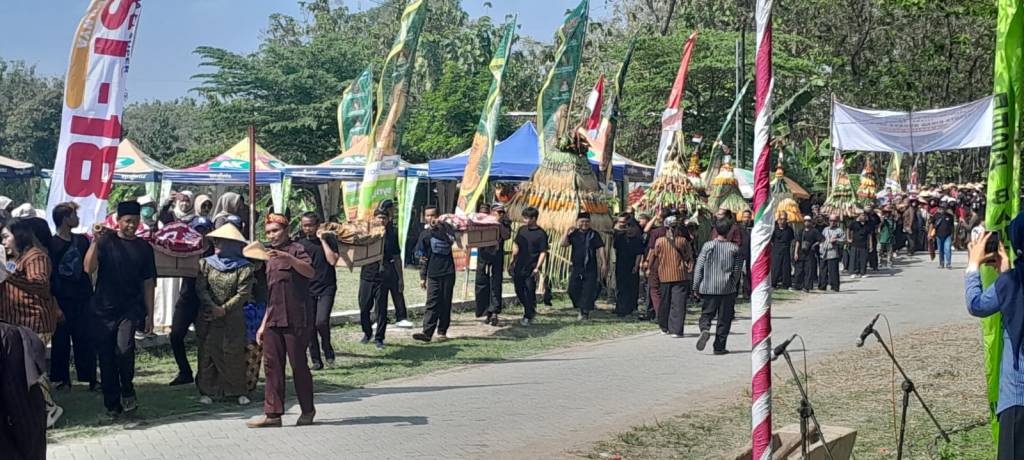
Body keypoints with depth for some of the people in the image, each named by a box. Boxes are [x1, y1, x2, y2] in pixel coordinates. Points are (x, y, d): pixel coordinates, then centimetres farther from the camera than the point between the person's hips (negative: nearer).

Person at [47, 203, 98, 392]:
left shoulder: (81, 240, 12)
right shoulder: (51, 244, -3)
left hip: (83, 298, 4)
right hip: (61, 300, -4)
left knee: (86, 339, 2)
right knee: (61, 341, 2)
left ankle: (90, 378, 5)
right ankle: (62, 379, 11)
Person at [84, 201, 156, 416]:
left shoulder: (144, 248, 8)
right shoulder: (106, 241, 0)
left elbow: (148, 283, 11)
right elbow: (89, 268, -12)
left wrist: (149, 315, 8)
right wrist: (95, 242, -22)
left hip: (130, 309, 0)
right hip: (103, 309, 0)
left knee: (124, 348, -23)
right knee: (106, 358, 5)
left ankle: (127, 391, 0)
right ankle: (112, 404, 18)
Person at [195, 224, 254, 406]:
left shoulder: (244, 267, -3)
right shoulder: (205, 263, 7)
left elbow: (243, 293, -10)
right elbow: (200, 288, -2)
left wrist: (224, 309, -17)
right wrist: (212, 307, -17)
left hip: (233, 319, -2)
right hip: (208, 319, 3)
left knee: (234, 354, 2)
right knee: (207, 352, 3)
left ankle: (239, 391, 12)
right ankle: (207, 391, 10)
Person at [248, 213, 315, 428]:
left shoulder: (296, 249, -3)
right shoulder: (271, 258, 20)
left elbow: (310, 272, -24)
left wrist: (287, 257, -36)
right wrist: (263, 325, 20)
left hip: (295, 320, -7)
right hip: (273, 320, 7)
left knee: (298, 365, 0)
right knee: (272, 366, 3)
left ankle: (308, 410, 14)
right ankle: (272, 413, 5)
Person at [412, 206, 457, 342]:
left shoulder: (445, 228, 4)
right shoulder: (425, 235, 9)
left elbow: (451, 239, -18)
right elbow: (423, 258, 13)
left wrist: (440, 226, -19)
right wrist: (423, 277, 10)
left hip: (448, 272, -1)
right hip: (433, 274, 1)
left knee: (445, 303, 3)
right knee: (432, 303, -8)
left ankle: (442, 332, 11)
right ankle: (427, 332, -14)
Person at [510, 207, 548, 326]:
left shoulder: (541, 234, -9)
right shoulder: (522, 229, 8)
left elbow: (543, 252, -10)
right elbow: (515, 245, 18)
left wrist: (537, 268, -17)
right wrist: (512, 261, 15)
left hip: (531, 269, -6)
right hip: (518, 267, 6)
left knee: (530, 292, -2)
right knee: (519, 291, 12)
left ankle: (527, 316, 10)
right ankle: (530, 311, 31)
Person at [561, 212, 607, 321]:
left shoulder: (594, 234, 0)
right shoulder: (574, 234, 7)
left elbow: (600, 249, -3)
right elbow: (562, 244, -2)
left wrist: (604, 264, -9)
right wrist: (567, 233, -13)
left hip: (590, 268, -3)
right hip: (576, 266, 3)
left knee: (588, 290, -6)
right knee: (573, 289, 5)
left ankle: (586, 312, 1)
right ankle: (580, 308, 24)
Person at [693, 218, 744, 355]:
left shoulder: (708, 246, -4)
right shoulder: (735, 248, -2)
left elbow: (698, 268, -3)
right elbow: (737, 271, 3)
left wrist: (696, 286, 5)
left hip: (708, 288, 0)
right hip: (728, 289, 0)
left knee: (706, 314, 12)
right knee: (724, 318, 8)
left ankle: (705, 329, -18)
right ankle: (719, 347, 9)